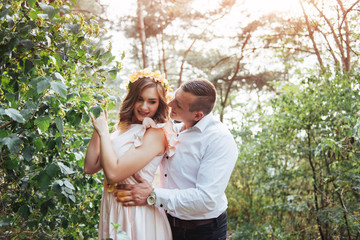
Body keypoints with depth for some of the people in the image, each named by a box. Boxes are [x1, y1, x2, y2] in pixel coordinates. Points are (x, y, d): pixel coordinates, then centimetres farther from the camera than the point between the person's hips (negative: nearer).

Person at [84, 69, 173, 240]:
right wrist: (97, 128, -4)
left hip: (137, 212, -7)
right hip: (111, 206, 7)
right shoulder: (123, 129, 4)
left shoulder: (155, 134, -18)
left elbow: (113, 173, -25)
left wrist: (103, 131, -15)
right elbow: (90, 167, 2)